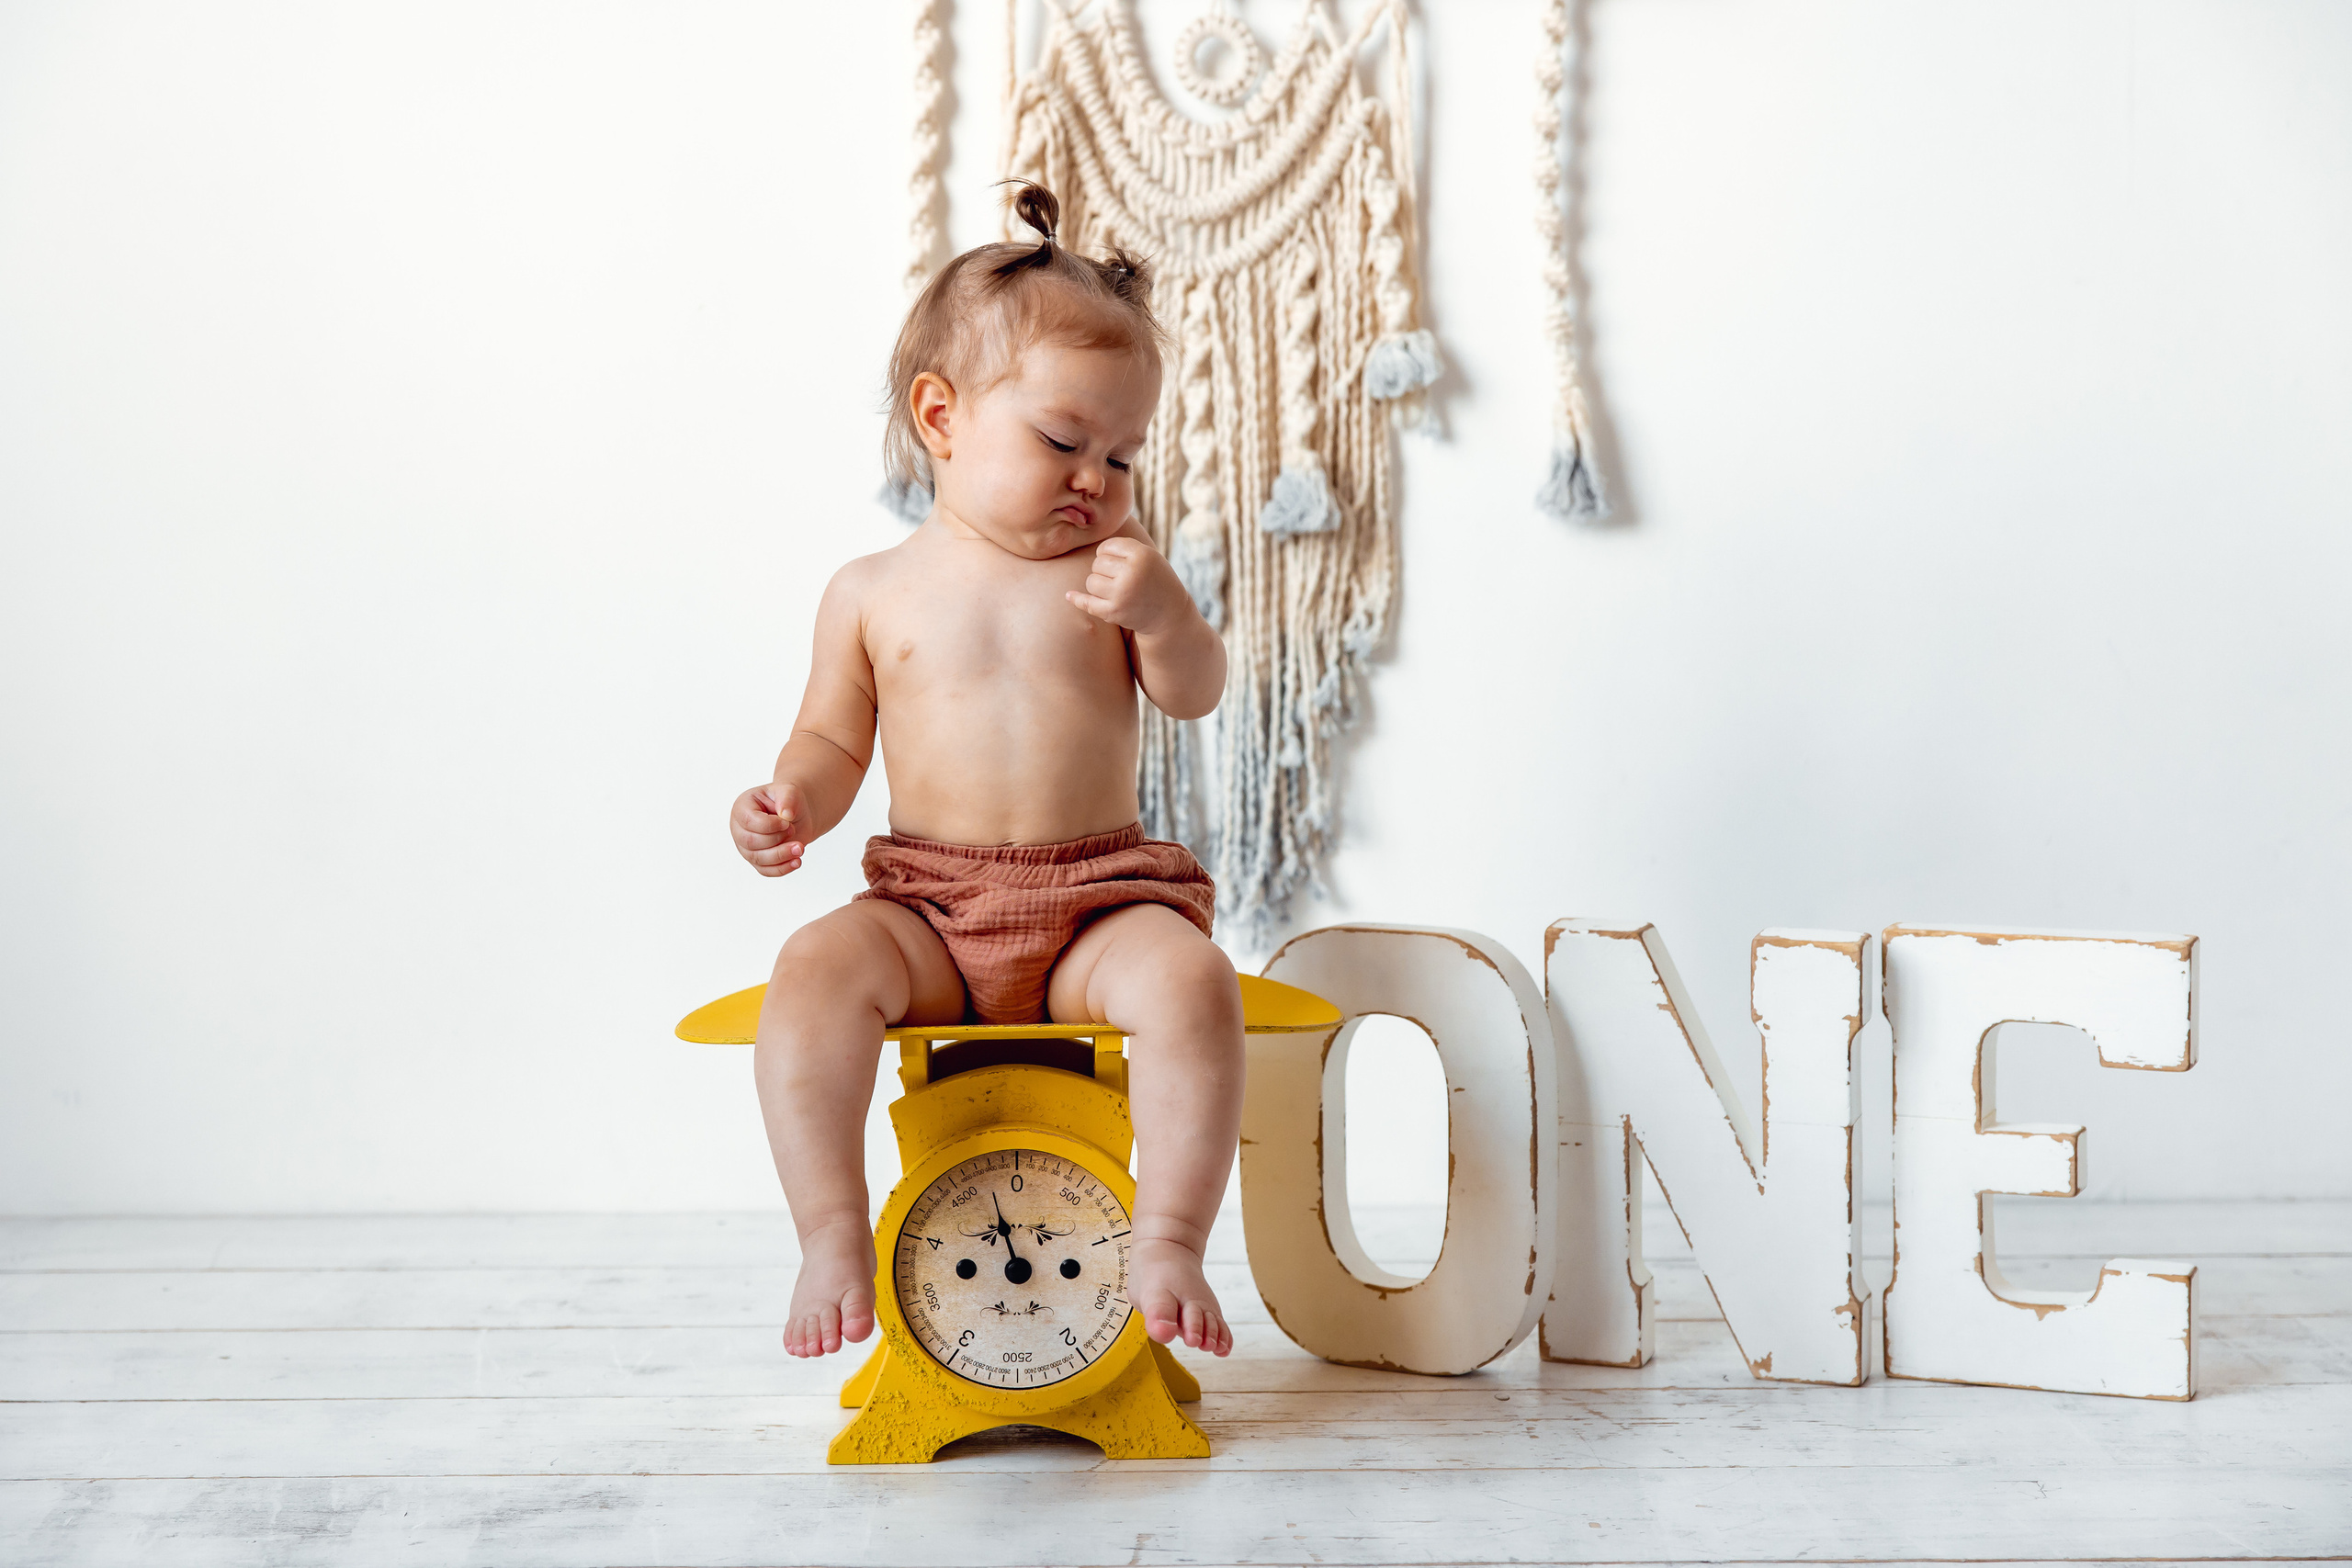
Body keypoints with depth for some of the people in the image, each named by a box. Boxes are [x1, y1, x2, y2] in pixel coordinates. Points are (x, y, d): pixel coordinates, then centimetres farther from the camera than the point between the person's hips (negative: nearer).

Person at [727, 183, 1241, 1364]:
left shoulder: (1109, 570, 9)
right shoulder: (872, 592, 10)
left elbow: (1194, 696, 2)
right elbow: (835, 739, 13)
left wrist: (1160, 610, -18)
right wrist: (793, 801, -9)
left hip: (1099, 899, 0)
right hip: (929, 910, 0)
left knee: (1192, 981, -31)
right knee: (813, 972, -29)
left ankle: (1167, 1241, -24)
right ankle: (834, 1239, -23)